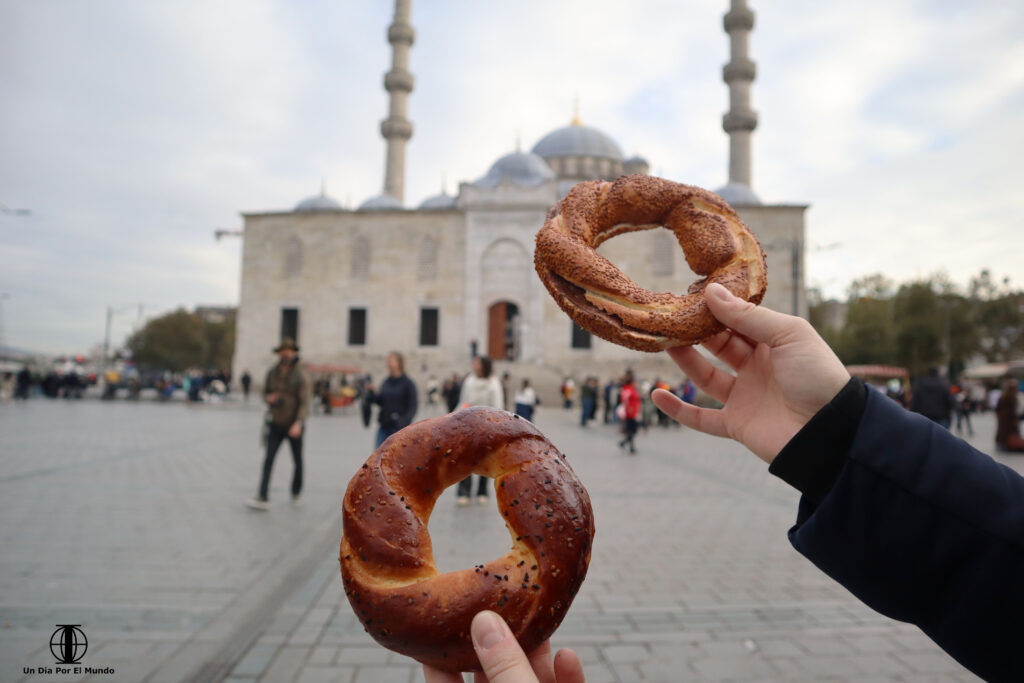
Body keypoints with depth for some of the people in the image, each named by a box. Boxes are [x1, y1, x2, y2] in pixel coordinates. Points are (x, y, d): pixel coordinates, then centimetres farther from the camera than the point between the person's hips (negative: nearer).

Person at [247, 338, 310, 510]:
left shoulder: (301, 376, -12)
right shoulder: (272, 373, 2)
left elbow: (304, 402, -18)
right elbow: (265, 392, 15)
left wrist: (298, 423, -32)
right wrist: (269, 398, -11)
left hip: (294, 426, -3)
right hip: (276, 424, 3)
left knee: (297, 461, 12)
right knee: (268, 460, -8)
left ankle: (296, 492, 33)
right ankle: (263, 498, -10)